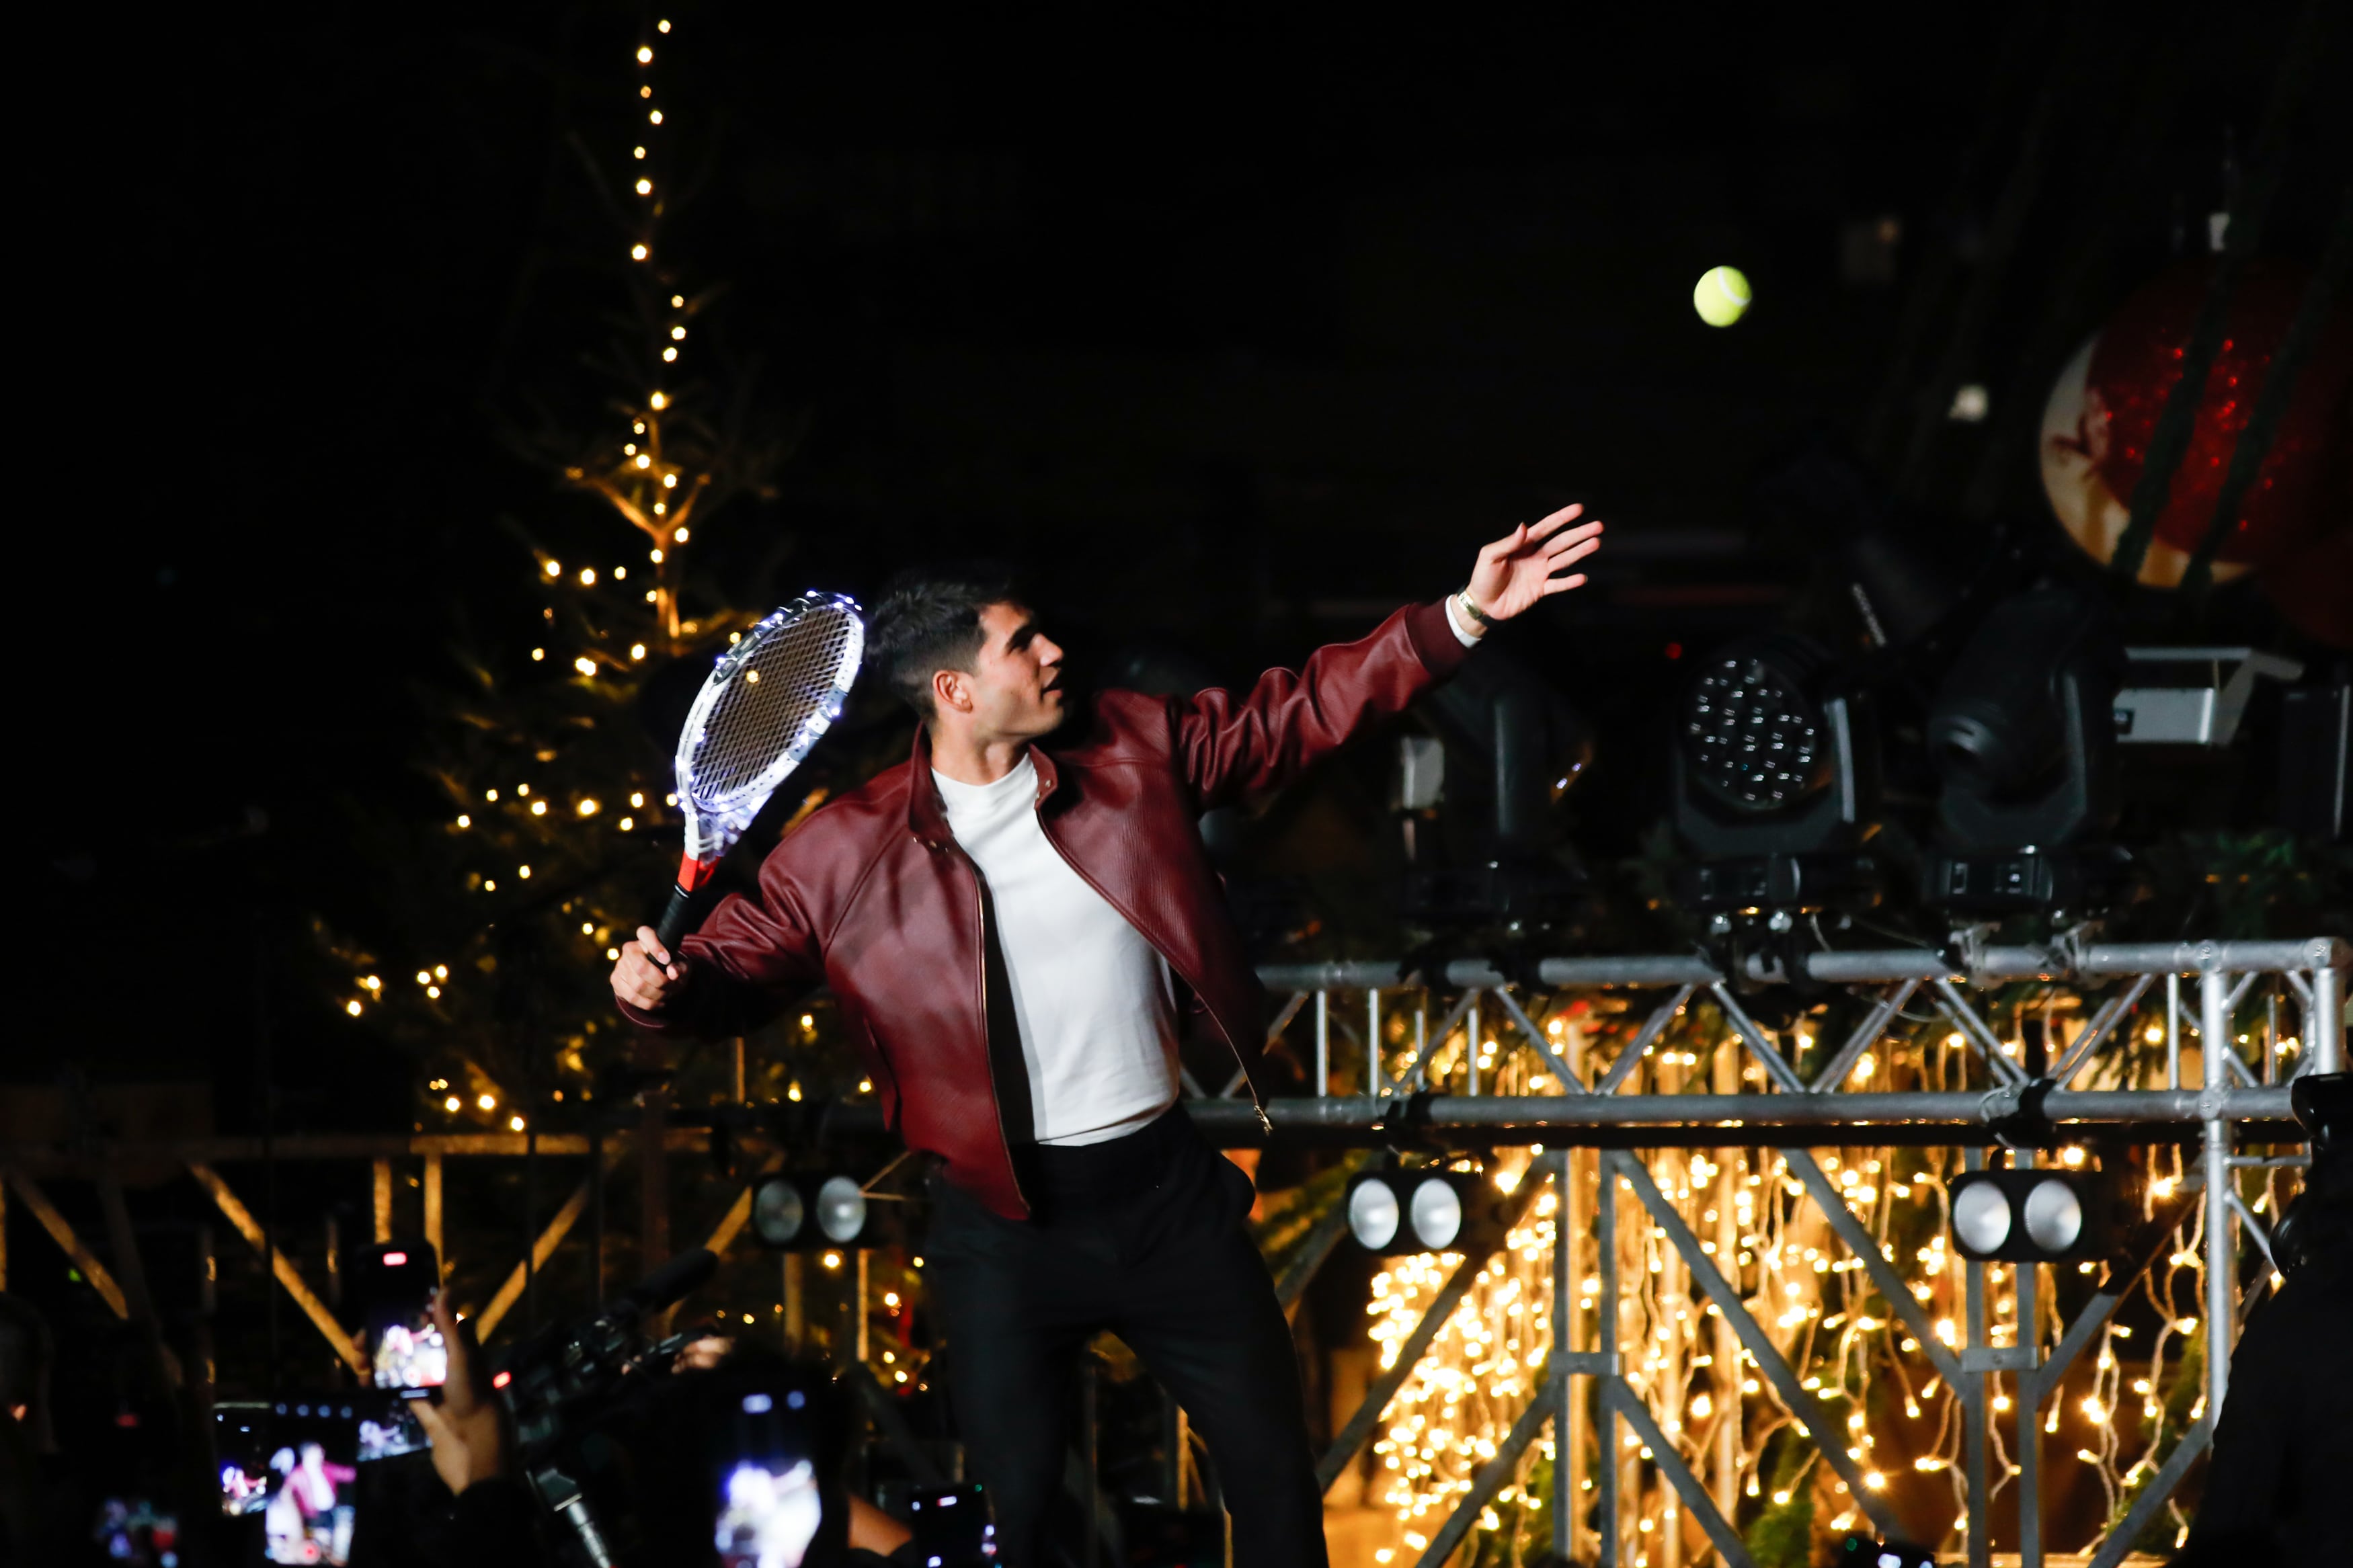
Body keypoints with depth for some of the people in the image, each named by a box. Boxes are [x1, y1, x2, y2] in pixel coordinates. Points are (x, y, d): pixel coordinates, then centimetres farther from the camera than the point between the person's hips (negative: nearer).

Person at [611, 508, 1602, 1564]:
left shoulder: (1130, 752, -1)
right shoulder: (844, 853, -9)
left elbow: (1302, 712, 5)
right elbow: (740, 964, -2)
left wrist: (1462, 618, 0)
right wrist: (661, 988, -25)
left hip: (1168, 1191, 3)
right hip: (1003, 1228, -3)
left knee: (1277, 1480, 11)